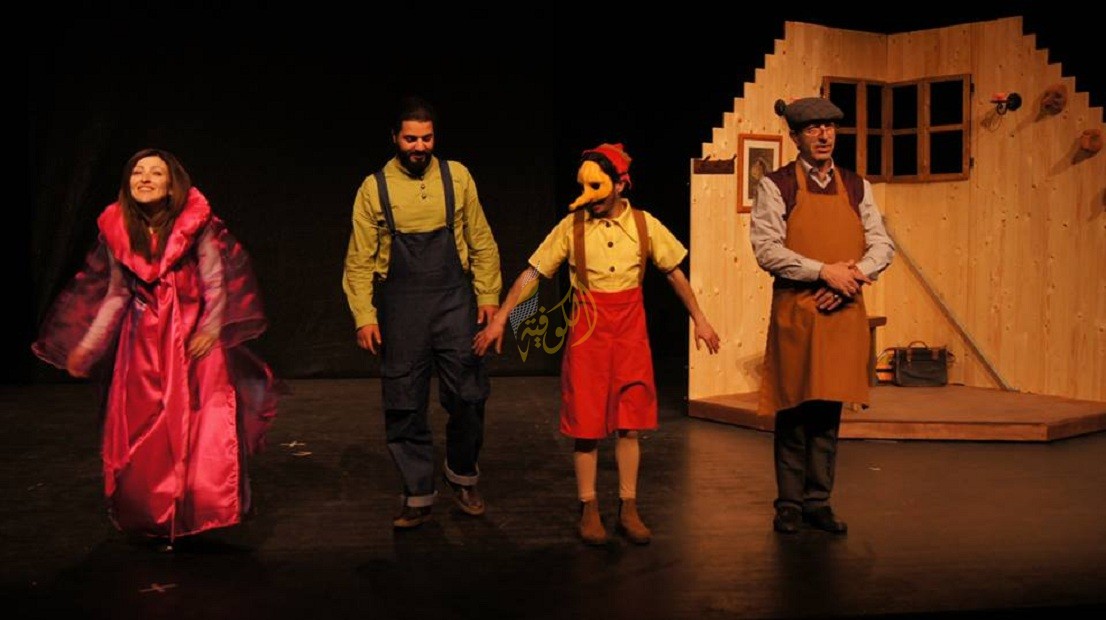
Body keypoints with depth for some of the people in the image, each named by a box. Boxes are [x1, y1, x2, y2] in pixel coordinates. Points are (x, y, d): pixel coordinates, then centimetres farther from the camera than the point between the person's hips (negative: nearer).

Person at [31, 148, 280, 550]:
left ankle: (194, 513, 5)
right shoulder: (118, 229, 3)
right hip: (143, 340, 3)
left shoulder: (198, 224, -8)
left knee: (205, 425, -9)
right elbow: (115, 294, 11)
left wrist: (211, 329, -23)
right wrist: (84, 347, 10)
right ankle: (152, 517, 20)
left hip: (193, 338, -3)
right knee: (140, 432, 5)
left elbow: (216, 286, -7)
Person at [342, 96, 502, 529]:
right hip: (399, 310, 0)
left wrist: (488, 295, 2)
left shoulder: (457, 177, 4)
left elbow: (482, 243, 7)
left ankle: (462, 476, 27)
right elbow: (359, 261, 2)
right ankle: (418, 497, 18)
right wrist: (364, 317, -4)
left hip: (454, 302, 1)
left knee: (468, 396, 1)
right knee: (404, 407, 4)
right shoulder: (374, 188, 2)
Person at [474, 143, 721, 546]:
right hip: (588, 333, -1)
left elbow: (674, 273, 10)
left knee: (629, 424, 4)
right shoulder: (571, 226, -4)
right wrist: (499, 319, -7)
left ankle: (628, 509, 15)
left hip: (631, 334, 1)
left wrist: (699, 319, 12)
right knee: (585, 425, 2)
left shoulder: (644, 225, 0)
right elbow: (531, 273, -3)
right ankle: (589, 510, 14)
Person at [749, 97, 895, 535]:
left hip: (843, 312, 4)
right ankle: (790, 504, 14)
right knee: (794, 412, 2)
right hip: (795, 313, -3)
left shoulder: (856, 187, 12)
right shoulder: (776, 186, -1)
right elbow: (767, 249, -11)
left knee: (829, 412, 8)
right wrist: (824, 272, -16)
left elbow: (882, 244, 8)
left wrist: (856, 274, -11)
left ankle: (819, 501, 18)